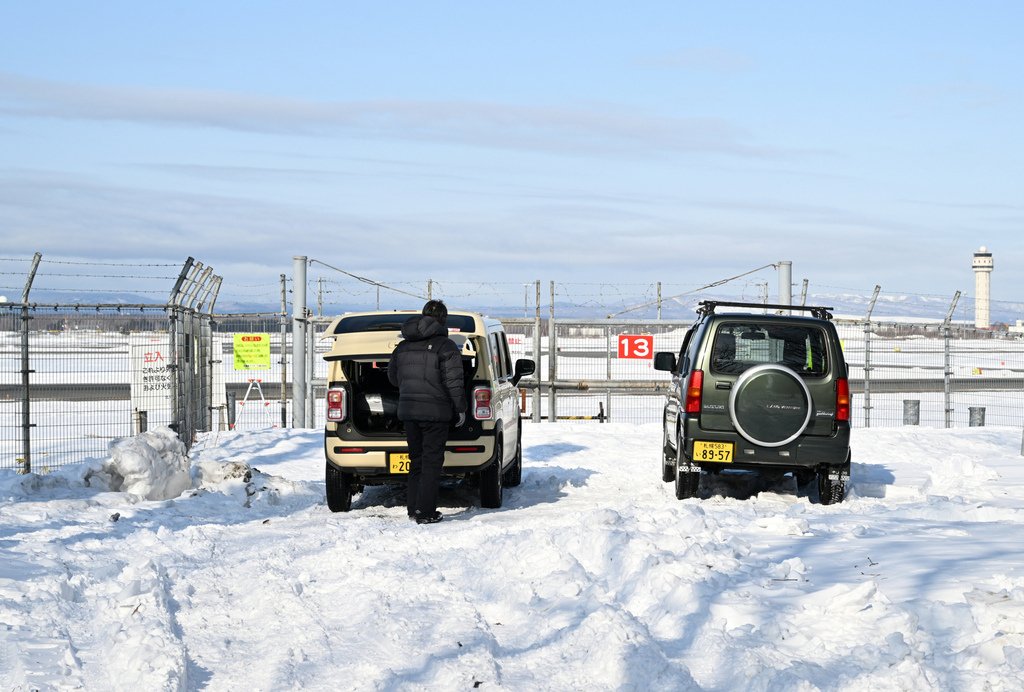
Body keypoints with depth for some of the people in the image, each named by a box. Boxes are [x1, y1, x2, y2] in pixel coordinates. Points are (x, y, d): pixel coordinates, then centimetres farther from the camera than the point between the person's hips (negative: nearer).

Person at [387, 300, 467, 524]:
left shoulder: (403, 346, 10)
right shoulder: (445, 346, -10)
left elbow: (393, 377, 19)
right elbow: (453, 382, -13)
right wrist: (460, 409, -2)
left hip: (408, 411, 6)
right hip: (435, 412, -6)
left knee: (416, 460, 16)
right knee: (431, 462, -2)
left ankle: (413, 508, 17)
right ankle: (425, 512, -5)